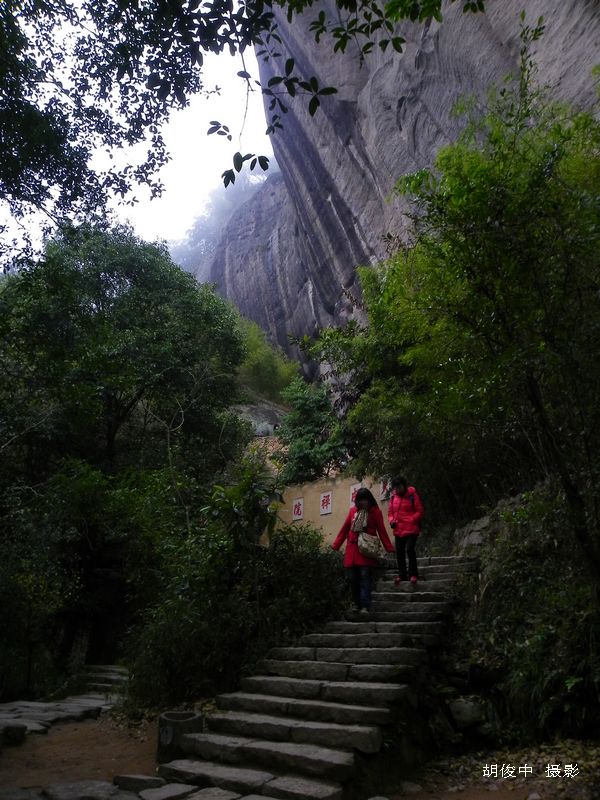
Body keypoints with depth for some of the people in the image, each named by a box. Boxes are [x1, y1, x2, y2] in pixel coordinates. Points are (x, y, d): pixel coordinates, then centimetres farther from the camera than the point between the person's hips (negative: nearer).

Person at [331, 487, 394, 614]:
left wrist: (389, 548, -4)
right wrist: (335, 546, 10)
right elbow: (344, 529, 14)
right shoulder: (353, 510, 12)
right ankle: (357, 604, 19)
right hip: (352, 549, 3)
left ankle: (365, 607, -9)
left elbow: (382, 531, 2)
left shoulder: (375, 511, 4)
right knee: (353, 578, 4)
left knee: (365, 577, -10)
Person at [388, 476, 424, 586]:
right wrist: (391, 520, -4)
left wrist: (411, 520, -17)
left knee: (410, 549, -16)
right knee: (399, 552, 8)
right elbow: (390, 511, 15)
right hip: (398, 530, 5)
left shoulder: (412, 495, -7)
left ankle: (413, 574, -1)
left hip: (411, 529, -5)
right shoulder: (393, 496, 6)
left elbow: (419, 511, -6)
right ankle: (401, 574, 21)